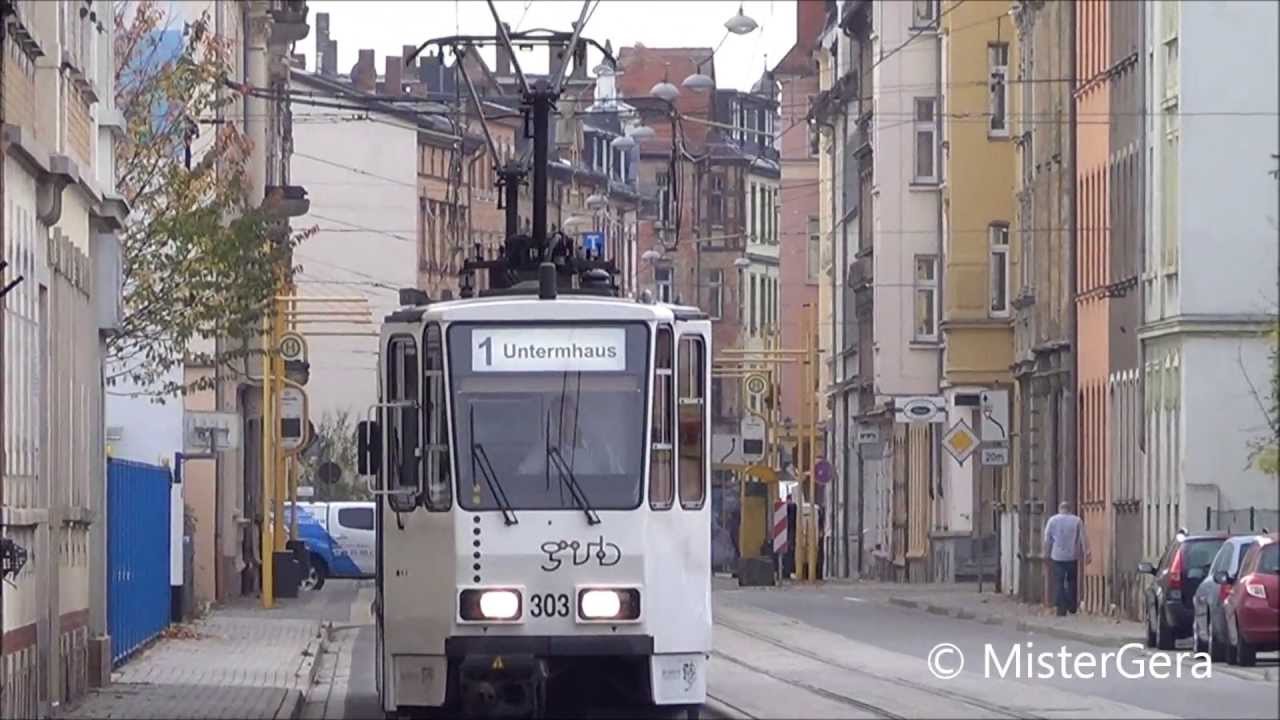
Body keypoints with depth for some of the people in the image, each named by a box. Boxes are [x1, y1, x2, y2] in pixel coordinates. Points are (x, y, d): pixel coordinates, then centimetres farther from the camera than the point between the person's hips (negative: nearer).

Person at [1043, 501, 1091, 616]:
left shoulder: (1052, 520, 0)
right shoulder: (1077, 520, -1)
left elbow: (1047, 539, 3)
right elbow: (1083, 538, -3)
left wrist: (1046, 554, 12)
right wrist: (1086, 553, 0)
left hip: (1057, 556, -1)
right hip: (1072, 556, 1)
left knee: (1059, 582, 1)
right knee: (1072, 581, 16)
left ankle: (1061, 609, -6)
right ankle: (1072, 607, 18)